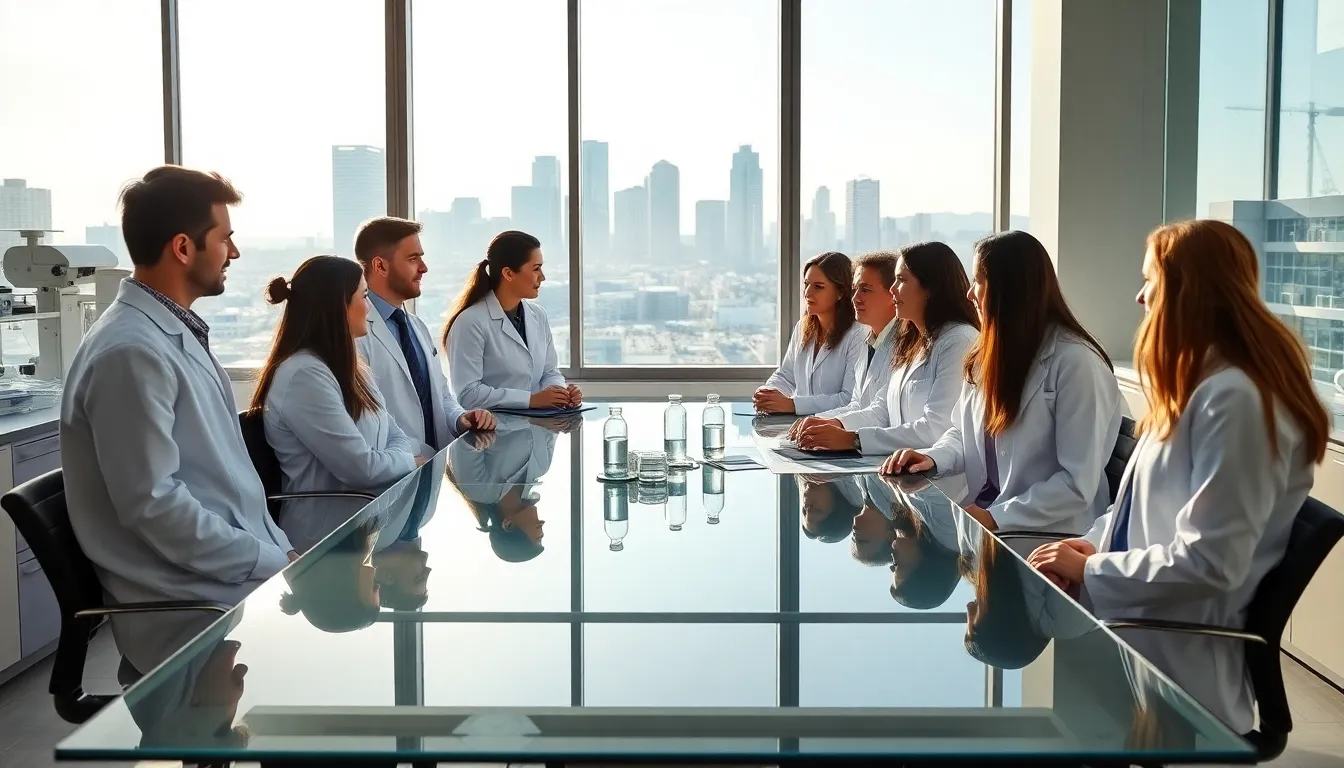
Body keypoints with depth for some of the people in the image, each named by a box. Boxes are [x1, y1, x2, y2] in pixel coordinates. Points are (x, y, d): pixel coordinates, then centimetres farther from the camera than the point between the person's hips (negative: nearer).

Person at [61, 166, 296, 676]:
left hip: (239, 567, 9)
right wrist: (273, 564, -16)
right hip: (190, 606, -9)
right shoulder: (132, 352, -18)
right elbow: (154, 505, -22)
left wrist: (280, 551, 6)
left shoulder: (177, 333, 12)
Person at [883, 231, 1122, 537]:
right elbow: (963, 434, 17)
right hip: (983, 513, 7)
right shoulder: (988, 354, 9)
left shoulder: (1076, 363, -15)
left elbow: (1078, 483, -19)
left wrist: (996, 518, -21)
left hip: (1045, 536, -7)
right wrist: (934, 458, -4)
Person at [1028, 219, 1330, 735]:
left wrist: (1089, 572, -16)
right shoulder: (1198, 384, 14)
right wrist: (1095, 543, 2)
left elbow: (1210, 561, -25)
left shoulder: (1234, 397, -20)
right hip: (1145, 625, 9)